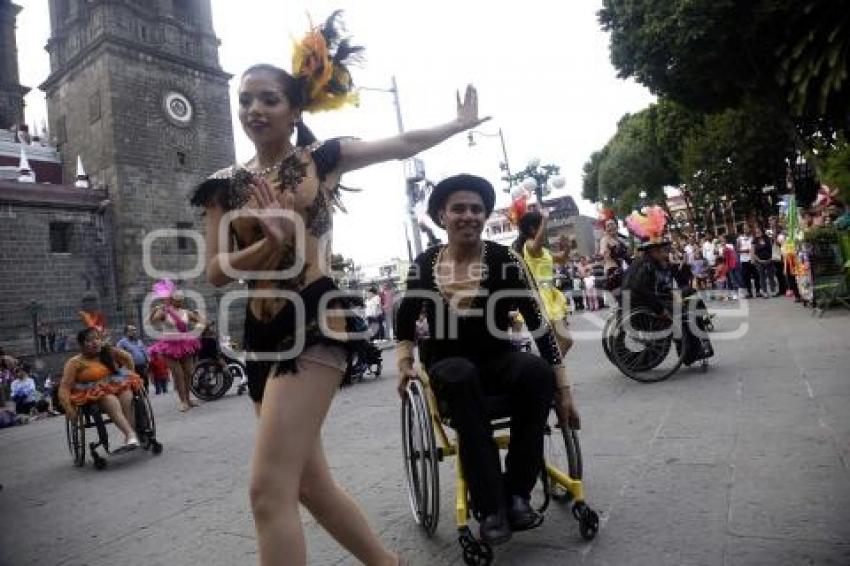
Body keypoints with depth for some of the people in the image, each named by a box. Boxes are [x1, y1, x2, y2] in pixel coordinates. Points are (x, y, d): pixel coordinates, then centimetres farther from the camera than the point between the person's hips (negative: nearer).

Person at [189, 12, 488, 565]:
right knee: (310, 483, 13)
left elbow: (404, 144, 16)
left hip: (315, 322, -5)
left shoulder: (322, 159, 5)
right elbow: (215, 270, 3)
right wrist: (271, 241, -14)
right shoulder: (227, 184, 10)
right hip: (262, 334, 5)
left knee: (270, 489, -15)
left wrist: (463, 122, 25)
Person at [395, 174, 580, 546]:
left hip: (498, 362, 0)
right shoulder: (424, 266, -7)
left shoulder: (504, 260, -12)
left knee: (537, 372, -32)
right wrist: (405, 363, -5)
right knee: (460, 375, -36)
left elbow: (540, 326, -13)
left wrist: (564, 391, -16)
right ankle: (490, 507, -27)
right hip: (448, 368, 0)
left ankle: (516, 492, -16)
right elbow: (405, 322, 9)